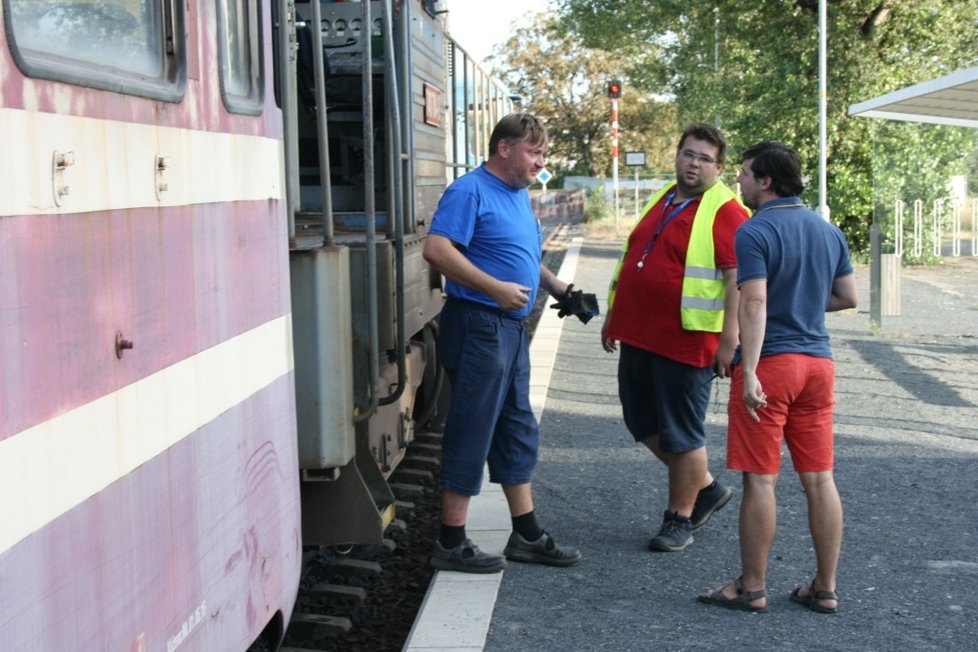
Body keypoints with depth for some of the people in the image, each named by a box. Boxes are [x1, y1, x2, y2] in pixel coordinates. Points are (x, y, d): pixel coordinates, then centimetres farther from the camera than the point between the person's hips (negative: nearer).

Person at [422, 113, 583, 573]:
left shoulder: (519, 195, 17)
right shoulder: (470, 191, -13)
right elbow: (437, 250, -23)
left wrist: (554, 286, 12)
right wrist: (497, 289, -24)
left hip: (512, 328, 10)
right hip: (477, 325, -10)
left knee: (518, 431, 15)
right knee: (471, 434, -4)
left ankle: (526, 536, 25)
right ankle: (451, 544, 6)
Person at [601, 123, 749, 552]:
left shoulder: (726, 212, -10)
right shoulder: (661, 201, 15)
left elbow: (738, 279, -17)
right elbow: (631, 260, 22)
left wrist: (729, 340, -24)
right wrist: (614, 316, 22)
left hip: (685, 343, -8)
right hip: (638, 337, 8)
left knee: (680, 434, 3)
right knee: (644, 425, 15)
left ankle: (679, 518, 19)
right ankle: (706, 487, 32)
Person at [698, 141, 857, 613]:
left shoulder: (755, 232, -10)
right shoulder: (829, 232, 11)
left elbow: (754, 304, -20)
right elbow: (847, 297, 17)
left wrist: (748, 373, -24)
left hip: (771, 362, -7)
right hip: (818, 362, 7)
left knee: (759, 479, 1)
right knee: (819, 478, 9)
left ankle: (752, 588, 9)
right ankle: (825, 589, 15)